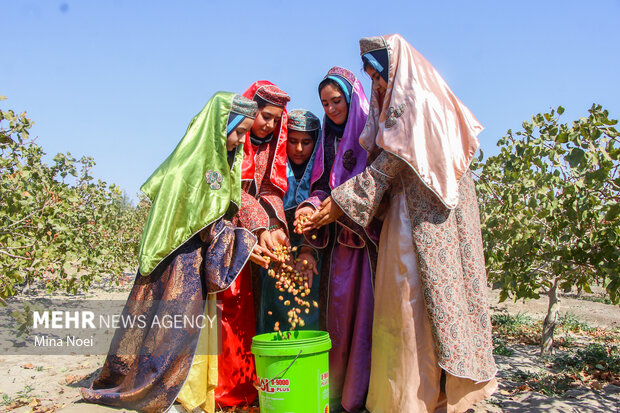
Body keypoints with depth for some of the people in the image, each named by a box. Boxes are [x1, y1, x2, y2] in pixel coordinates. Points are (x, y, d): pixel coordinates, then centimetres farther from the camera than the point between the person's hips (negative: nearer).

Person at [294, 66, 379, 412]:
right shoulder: (329, 139, 19)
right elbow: (323, 184, 13)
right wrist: (312, 205, -8)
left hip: (369, 233, -5)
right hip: (339, 234, 5)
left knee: (365, 308, -6)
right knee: (338, 307, 3)